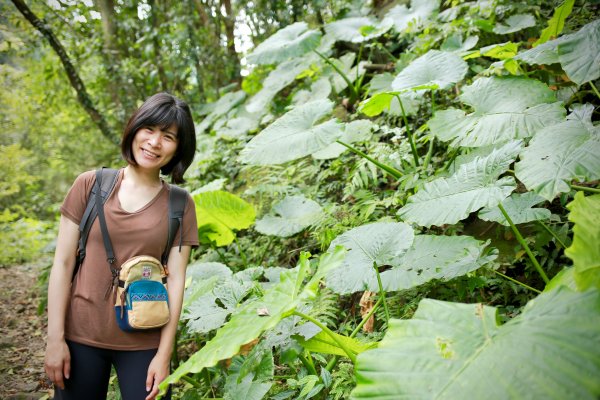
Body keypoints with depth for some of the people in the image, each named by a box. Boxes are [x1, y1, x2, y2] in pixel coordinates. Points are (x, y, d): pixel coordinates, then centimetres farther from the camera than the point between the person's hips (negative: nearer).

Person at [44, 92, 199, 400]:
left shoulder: (180, 205, -2)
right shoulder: (90, 185, -2)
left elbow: (175, 279, -4)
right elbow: (63, 263, -2)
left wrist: (164, 355, -7)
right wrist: (55, 338, -5)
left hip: (143, 343, 0)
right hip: (80, 337, 1)